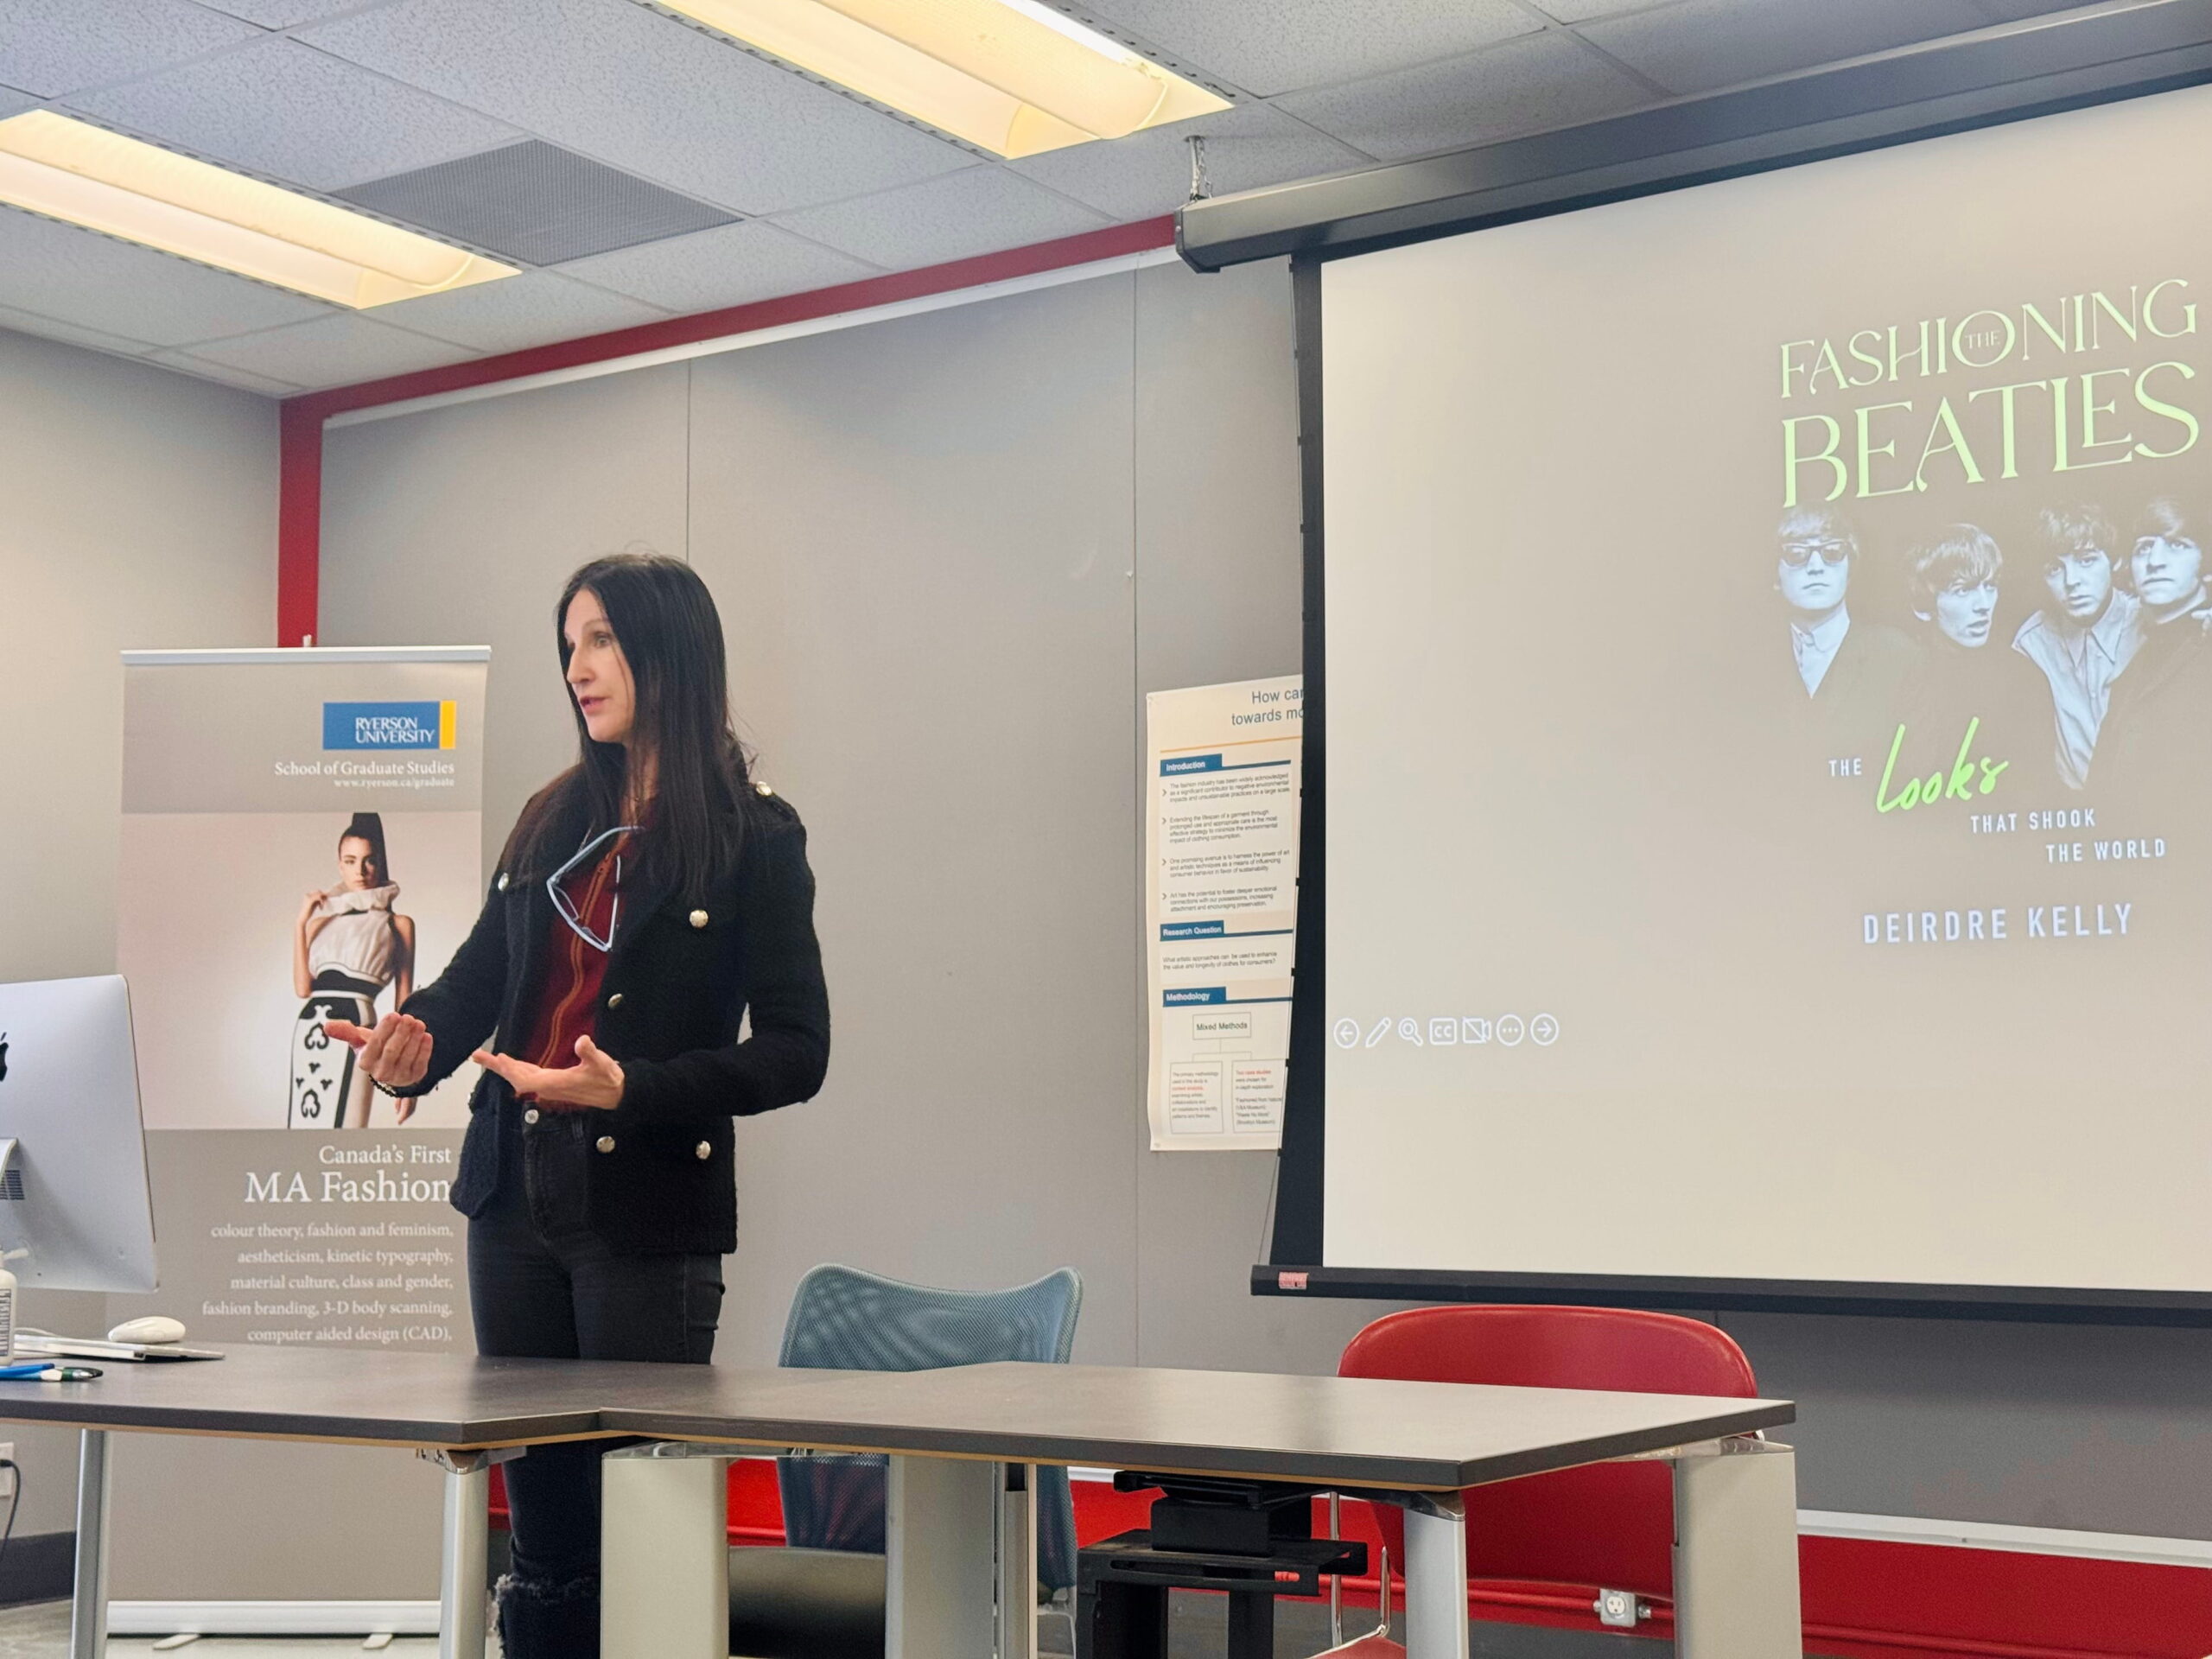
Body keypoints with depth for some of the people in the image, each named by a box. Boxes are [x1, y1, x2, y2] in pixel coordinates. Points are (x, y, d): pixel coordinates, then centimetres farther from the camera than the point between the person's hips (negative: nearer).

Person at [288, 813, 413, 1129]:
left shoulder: (397, 924, 8)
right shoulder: (321, 920, 18)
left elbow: (404, 1005, 7)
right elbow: (302, 987, 6)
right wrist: (300, 923, 4)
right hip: (310, 1027, 4)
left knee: (343, 1124, -11)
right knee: (306, 1126, 1)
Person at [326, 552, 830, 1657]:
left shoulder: (753, 839, -5)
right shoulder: (555, 821, 13)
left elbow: (796, 1052, -9)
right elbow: (483, 972, 14)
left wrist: (632, 1089, -21)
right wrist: (417, 1039, -9)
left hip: (649, 1211, -5)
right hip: (515, 1194, 5)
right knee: (540, 1515, 10)